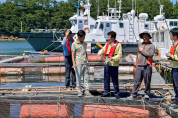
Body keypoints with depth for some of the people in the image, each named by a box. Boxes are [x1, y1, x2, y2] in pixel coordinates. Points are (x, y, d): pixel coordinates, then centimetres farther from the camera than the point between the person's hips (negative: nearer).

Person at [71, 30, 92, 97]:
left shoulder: (85, 43, 13)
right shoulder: (74, 44, -4)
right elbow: (73, 54, -6)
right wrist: (74, 63, -15)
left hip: (85, 63, 5)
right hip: (78, 63, -5)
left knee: (86, 78, 4)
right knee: (78, 78, 0)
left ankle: (87, 92, 8)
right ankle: (79, 92, 7)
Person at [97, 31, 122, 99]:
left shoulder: (118, 45, -7)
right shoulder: (107, 44, 13)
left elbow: (119, 55, -11)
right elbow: (103, 49, 18)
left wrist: (113, 58, -25)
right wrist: (100, 53, -4)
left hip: (114, 65, -6)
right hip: (106, 64, 6)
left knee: (115, 80, -1)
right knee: (106, 79, 11)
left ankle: (116, 93, 9)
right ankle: (107, 92, 21)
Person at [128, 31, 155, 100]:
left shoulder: (151, 46, 0)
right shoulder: (140, 45, 18)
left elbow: (150, 54, -15)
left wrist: (142, 50, -7)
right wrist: (136, 64, 20)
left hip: (147, 66, -4)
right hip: (139, 66, 4)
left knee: (147, 82, 2)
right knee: (137, 81, 0)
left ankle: (146, 94, 14)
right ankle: (133, 95, -1)